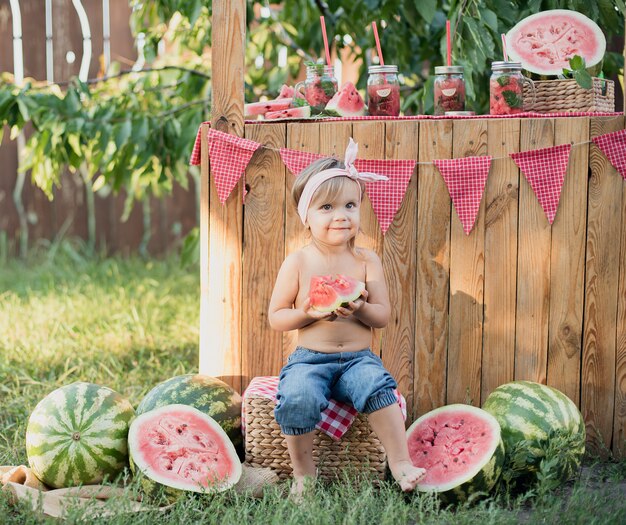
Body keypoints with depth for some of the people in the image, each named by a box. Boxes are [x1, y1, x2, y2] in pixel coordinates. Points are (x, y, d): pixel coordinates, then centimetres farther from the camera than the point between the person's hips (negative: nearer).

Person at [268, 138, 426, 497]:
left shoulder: (367, 261, 4)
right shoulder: (298, 263, 0)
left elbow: (383, 316, 2)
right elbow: (276, 318, 2)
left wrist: (360, 309, -20)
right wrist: (307, 314, -17)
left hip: (358, 357, 1)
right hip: (309, 358, -1)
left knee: (377, 385, -31)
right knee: (297, 397, -30)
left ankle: (401, 463, -21)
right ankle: (303, 473, -9)